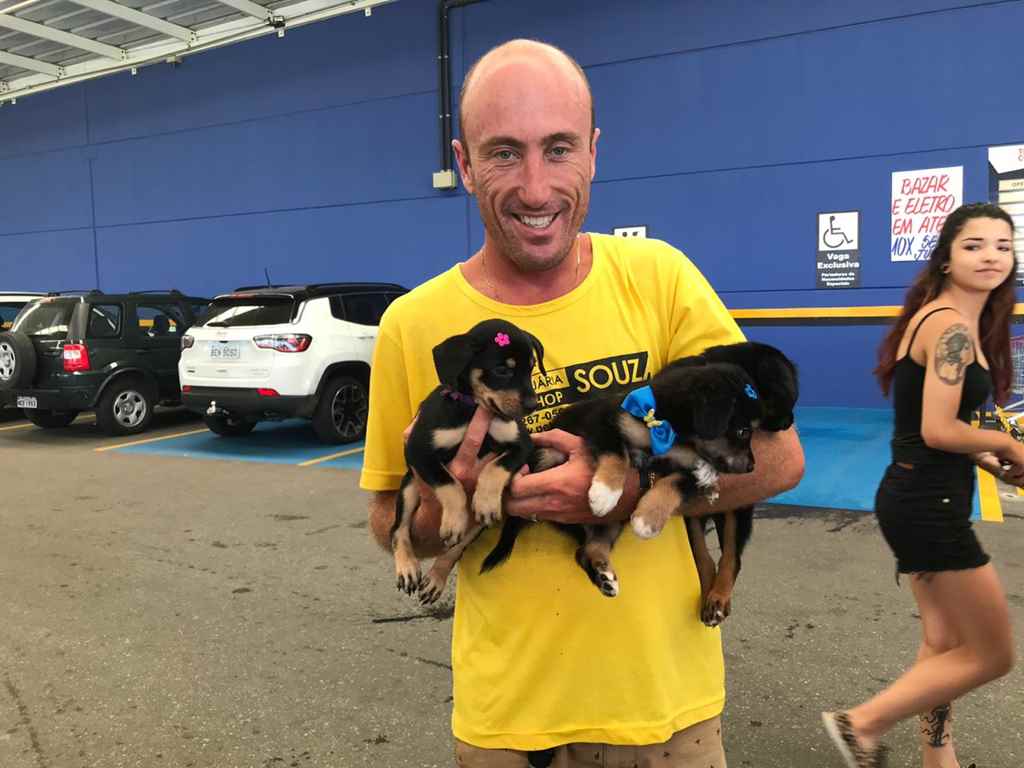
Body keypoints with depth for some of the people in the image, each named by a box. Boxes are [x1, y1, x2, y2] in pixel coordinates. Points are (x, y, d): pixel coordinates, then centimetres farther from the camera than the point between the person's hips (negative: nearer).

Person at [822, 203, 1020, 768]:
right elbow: (938, 430, -22)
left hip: (923, 499, 10)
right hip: (928, 504, -10)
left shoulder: (954, 321, 13)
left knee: (943, 644, 20)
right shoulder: (952, 324, -17)